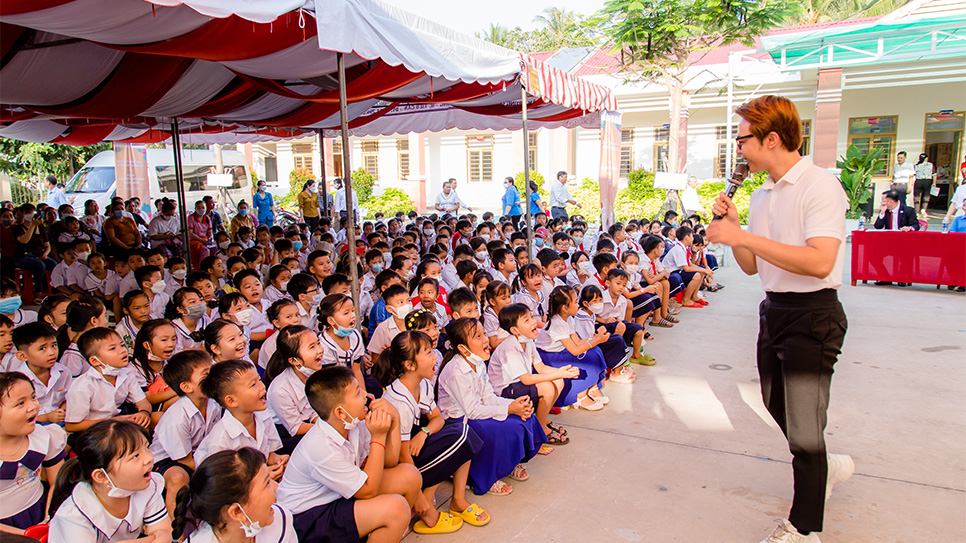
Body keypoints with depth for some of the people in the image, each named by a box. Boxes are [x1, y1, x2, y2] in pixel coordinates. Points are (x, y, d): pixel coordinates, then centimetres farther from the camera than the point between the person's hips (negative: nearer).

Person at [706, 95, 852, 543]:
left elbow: (819, 262, -29)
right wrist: (732, 227, -3)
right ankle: (825, 467, 48)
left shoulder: (820, 186, -16)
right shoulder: (761, 196, 10)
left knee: (803, 425, -1)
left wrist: (743, 236, -27)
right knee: (777, 404, 22)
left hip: (813, 314, -9)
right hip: (774, 309, 9)